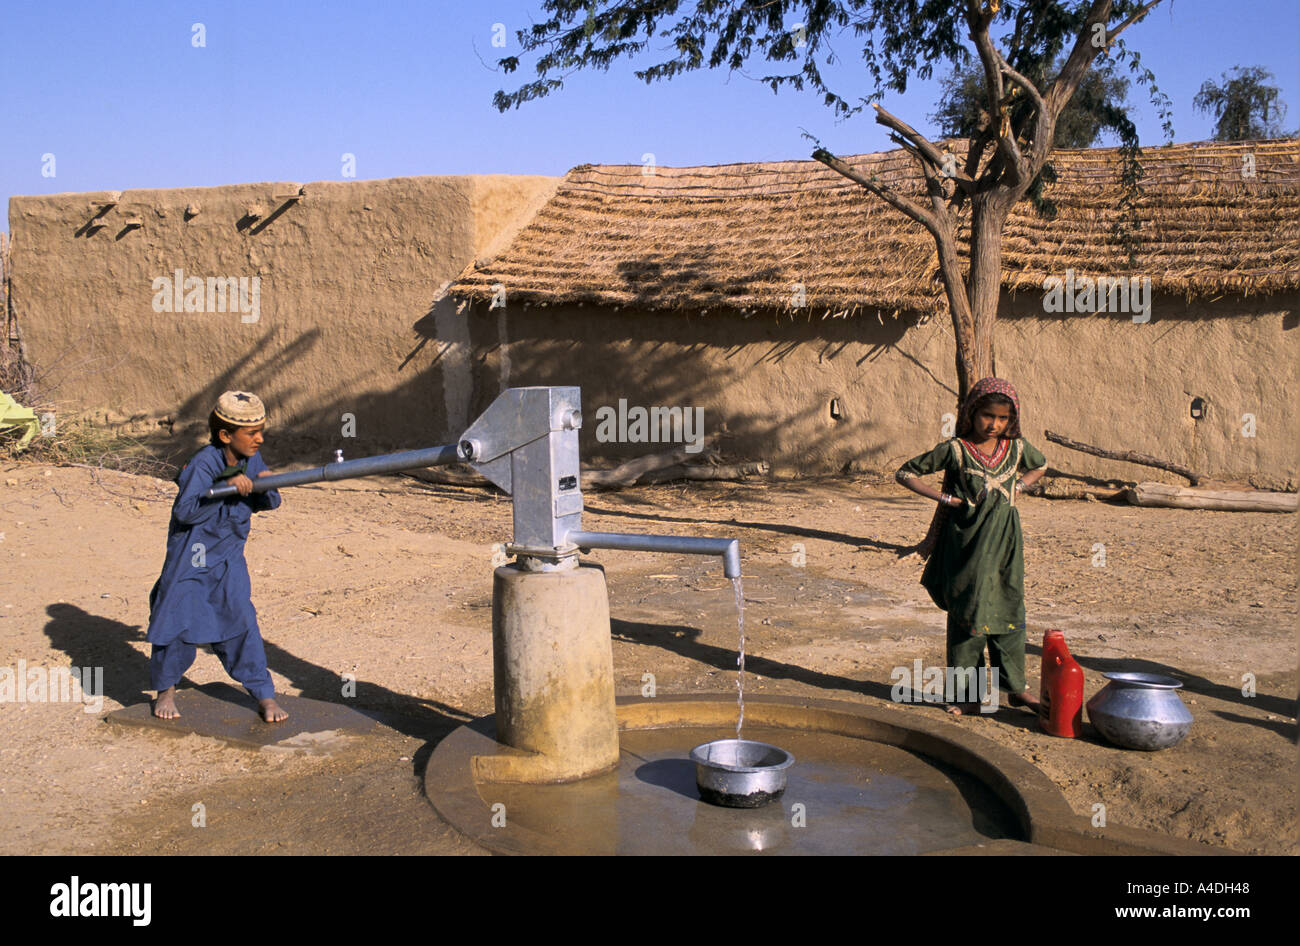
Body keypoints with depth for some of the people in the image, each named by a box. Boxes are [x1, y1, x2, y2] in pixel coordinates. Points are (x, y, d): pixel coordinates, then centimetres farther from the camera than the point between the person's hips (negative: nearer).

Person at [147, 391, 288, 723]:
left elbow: (270, 502, 4)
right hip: (190, 557, -4)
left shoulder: (252, 460, -2)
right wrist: (227, 487, -32)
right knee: (177, 622, 2)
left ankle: (264, 695, 3)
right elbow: (185, 511, -27)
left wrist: (266, 486, -19)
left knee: (241, 621, -2)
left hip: (228, 559, 4)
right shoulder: (203, 464, -21)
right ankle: (166, 690, 26)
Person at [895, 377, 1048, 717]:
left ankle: (1016, 686, 20)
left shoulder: (1017, 447, 4)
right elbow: (905, 473, -2)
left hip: (1005, 542, 3)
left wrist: (1018, 487, 8)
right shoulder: (954, 450, -7)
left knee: (1009, 610, 8)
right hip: (966, 542, -3)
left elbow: (1040, 466, 27)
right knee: (966, 613, 1)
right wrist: (944, 497, -9)